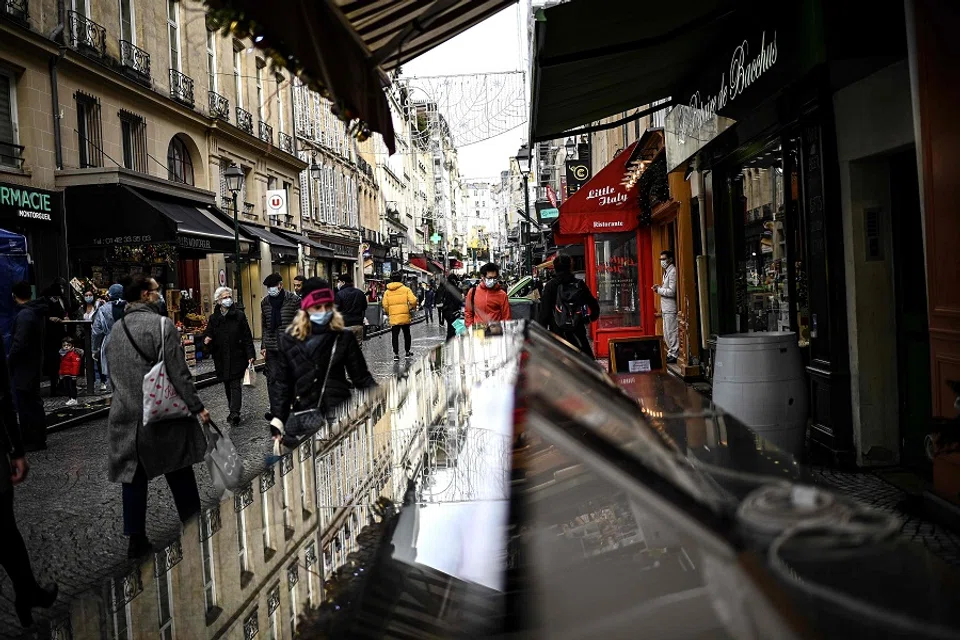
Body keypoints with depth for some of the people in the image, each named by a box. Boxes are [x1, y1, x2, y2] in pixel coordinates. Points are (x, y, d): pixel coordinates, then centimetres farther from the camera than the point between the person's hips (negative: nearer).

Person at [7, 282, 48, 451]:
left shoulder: (24, 315, -20)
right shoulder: (38, 312, 9)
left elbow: (19, 344, -24)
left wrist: (9, 362, -8)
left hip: (23, 368, -10)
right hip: (35, 365, 10)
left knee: (25, 405, -2)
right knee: (34, 403, 17)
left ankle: (32, 441, 3)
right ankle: (38, 438, 26)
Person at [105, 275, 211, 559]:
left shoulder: (117, 329, 6)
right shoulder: (162, 324, -12)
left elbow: (112, 372, 14)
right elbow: (178, 372, -15)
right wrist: (197, 407, -10)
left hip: (126, 416, 4)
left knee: (134, 477, 10)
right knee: (179, 473, 9)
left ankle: (136, 540, 15)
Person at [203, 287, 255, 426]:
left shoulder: (239, 315, -1)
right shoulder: (213, 318, 6)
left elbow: (247, 337, -3)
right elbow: (209, 336, 10)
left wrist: (250, 355, -9)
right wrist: (207, 341, -15)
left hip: (237, 357, -4)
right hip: (221, 358, 4)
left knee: (235, 385, -9)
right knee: (227, 386, 12)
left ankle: (234, 413, -14)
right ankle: (234, 412, 22)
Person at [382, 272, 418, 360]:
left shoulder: (387, 291, 4)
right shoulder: (406, 289, -3)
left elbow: (385, 305, 0)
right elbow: (413, 301, -12)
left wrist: (388, 313, 16)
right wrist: (412, 308, 7)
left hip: (393, 317, 1)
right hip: (405, 316, -1)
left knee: (395, 335, 7)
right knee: (406, 334, 16)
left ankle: (396, 354, 1)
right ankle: (408, 352, 23)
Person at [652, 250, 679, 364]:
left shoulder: (673, 271, -13)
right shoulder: (666, 272, 17)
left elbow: (672, 292, -20)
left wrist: (658, 289, -9)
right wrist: (659, 288, 6)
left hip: (671, 308, -10)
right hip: (665, 308, 10)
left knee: (671, 332, -4)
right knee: (666, 333, 14)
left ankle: (674, 355, 1)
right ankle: (671, 353, 21)